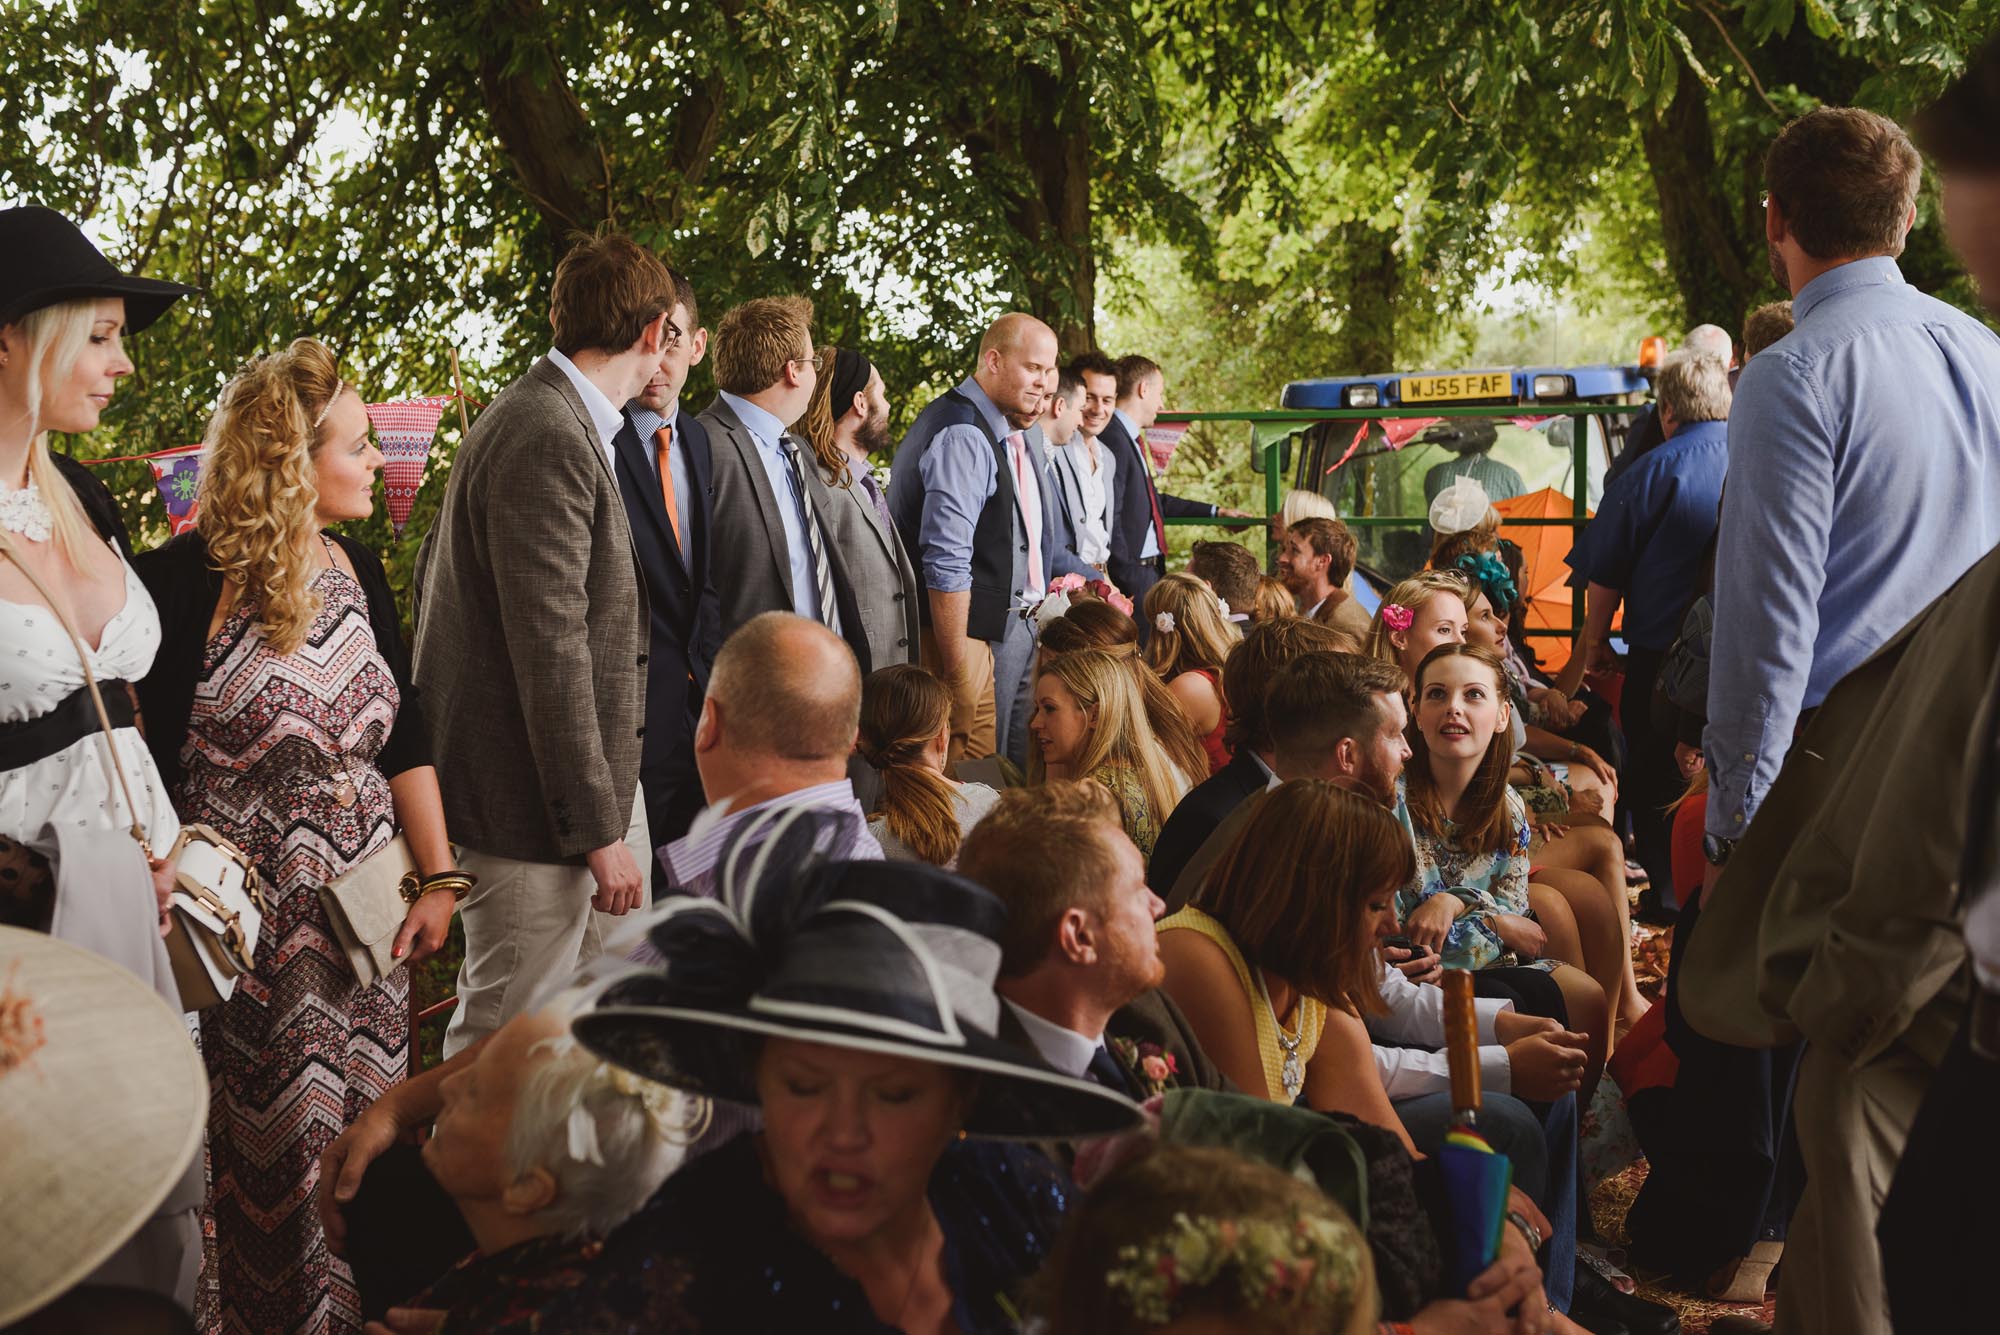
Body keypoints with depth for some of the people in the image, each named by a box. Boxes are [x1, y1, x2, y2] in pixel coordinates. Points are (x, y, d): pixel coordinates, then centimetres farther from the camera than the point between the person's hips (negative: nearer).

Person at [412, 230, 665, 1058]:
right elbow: (551, 649, -23)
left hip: (599, 776, 10)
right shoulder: (548, 438, -19)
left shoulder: (544, 418, 13)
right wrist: (597, 830, -20)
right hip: (535, 802, -10)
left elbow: (431, 571, 22)